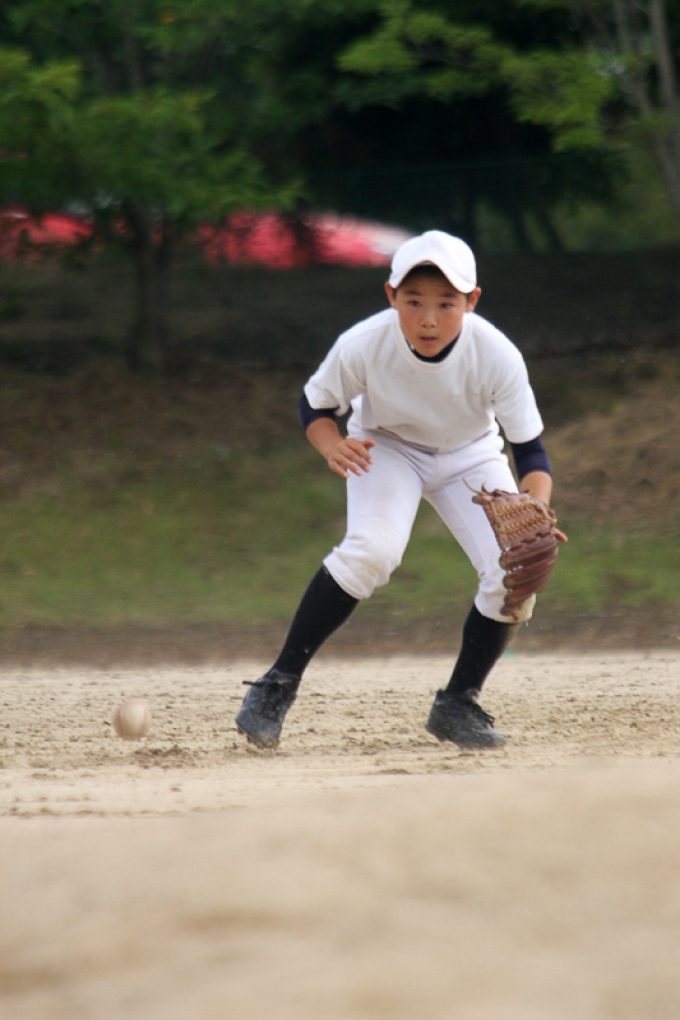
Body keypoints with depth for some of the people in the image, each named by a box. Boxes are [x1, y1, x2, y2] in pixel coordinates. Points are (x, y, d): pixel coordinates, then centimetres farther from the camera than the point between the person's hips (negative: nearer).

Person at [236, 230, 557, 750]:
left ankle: (458, 704, 8)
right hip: (386, 448, -2)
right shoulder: (363, 346, -31)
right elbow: (315, 405, -12)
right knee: (372, 547, -30)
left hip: (470, 456, 2)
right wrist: (333, 445, -35)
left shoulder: (497, 356, -31)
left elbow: (531, 453, -25)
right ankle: (278, 686, -20)